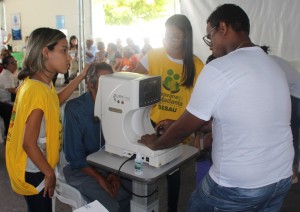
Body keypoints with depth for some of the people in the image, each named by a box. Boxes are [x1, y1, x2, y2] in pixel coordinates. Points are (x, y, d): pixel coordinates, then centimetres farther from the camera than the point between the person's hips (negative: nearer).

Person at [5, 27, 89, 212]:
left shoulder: (38, 82, -1)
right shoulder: (37, 91, -30)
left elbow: (55, 101, 21)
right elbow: (29, 144, -27)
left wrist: (80, 77, 14)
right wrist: (49, 173, -15)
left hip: (36, 167, 9)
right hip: (33, 171, -9)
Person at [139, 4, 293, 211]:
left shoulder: (218, 69, -19)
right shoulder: (273, 66, 6)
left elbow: (184, 128, -10)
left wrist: (155, 143, 10)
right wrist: (175, 125, 18)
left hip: (239, 186, -6)